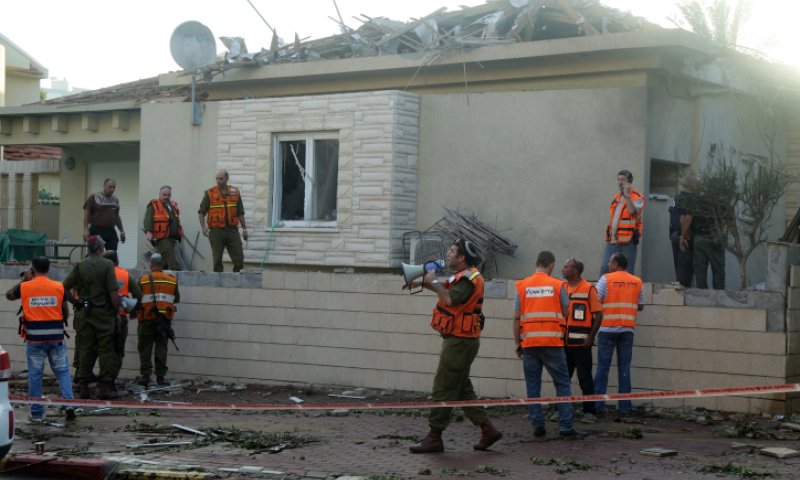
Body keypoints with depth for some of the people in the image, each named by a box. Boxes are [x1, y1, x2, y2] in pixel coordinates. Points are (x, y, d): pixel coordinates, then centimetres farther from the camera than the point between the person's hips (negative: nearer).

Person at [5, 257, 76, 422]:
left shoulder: (24, 287, -3)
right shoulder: (59, 287, -1)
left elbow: (9, 295, 18)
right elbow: (66, 313, 3)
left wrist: (24, 280, 22)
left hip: (34, 338, 0)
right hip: (56, 336, 0)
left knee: (35, 374, 7)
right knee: (62, 370, 10)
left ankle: (36, 413, 10)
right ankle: (68, 403, -4)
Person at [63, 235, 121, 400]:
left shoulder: (79, 266, 3)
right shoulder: (107, 265, -8)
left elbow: (64, 288, 1)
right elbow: (113, 292, -12)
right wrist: (117, 310, -4)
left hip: (85, 314, 4)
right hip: (104, 313, -4)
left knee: (85, 350, 9)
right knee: (106, 350, 2)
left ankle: (83, 386, 9)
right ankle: (104, 387, 0)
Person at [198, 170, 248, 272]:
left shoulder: (235, 192, 10)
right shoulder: (209, 193, 2)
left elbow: (240, 213, 15)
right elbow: (201, 212, 2)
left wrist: (244, 228, 12)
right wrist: (203, 226, -13)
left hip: (232, 229, 2)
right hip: (216, 231, -2)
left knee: (239, 258, -2)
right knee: (217, 260, 2)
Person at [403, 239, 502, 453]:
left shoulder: (468, 279, -16)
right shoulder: (462, 276, 17)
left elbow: (450, 299, -28)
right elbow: (445, 289, 25)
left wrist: (433, 282, -15)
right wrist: (422, 282, 10)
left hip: (460, 341, -11)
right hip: (459, 340, 11)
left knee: (443, 389, -6)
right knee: (462, 388, 14)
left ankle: (434, 438, -2)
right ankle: (488, 430, 14)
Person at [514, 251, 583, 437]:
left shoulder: (522, 286, 4)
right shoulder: (558, 285, 1)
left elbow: (517, 318, 2)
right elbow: (566, 313, 2)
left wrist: (518, 344, 9)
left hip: (529, 342, 2)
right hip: (553, 342, -2)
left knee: (533, 385, 7)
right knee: (562, 383, 4)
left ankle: (538, 425, 4)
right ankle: (566, 426, -1)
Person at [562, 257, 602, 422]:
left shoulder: (589, 289, -5)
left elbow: (598, 314, -7)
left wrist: (591, 338, -13)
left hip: (581, 343, -5)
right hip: (564, 342, 5)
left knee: (585, 377, -1)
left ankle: (589, 411, 6)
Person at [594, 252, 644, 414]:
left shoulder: (606, 279, -3)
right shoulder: (637, 282, 7)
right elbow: (640, 306, 12)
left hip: (608, 328, -3)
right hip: (627, 329, 3)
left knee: (603, 367, 1)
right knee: (624, 367, 5)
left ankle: (598, 404, -1)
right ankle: (624, 405, 4)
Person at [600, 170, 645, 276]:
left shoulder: (637, 198, -4)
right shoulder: (616, 197, 19)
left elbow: (633, 211, -23)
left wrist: (627, 195, -22)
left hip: (627, 241, -6)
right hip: (612, 240, 6)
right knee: (604, 268, -1)